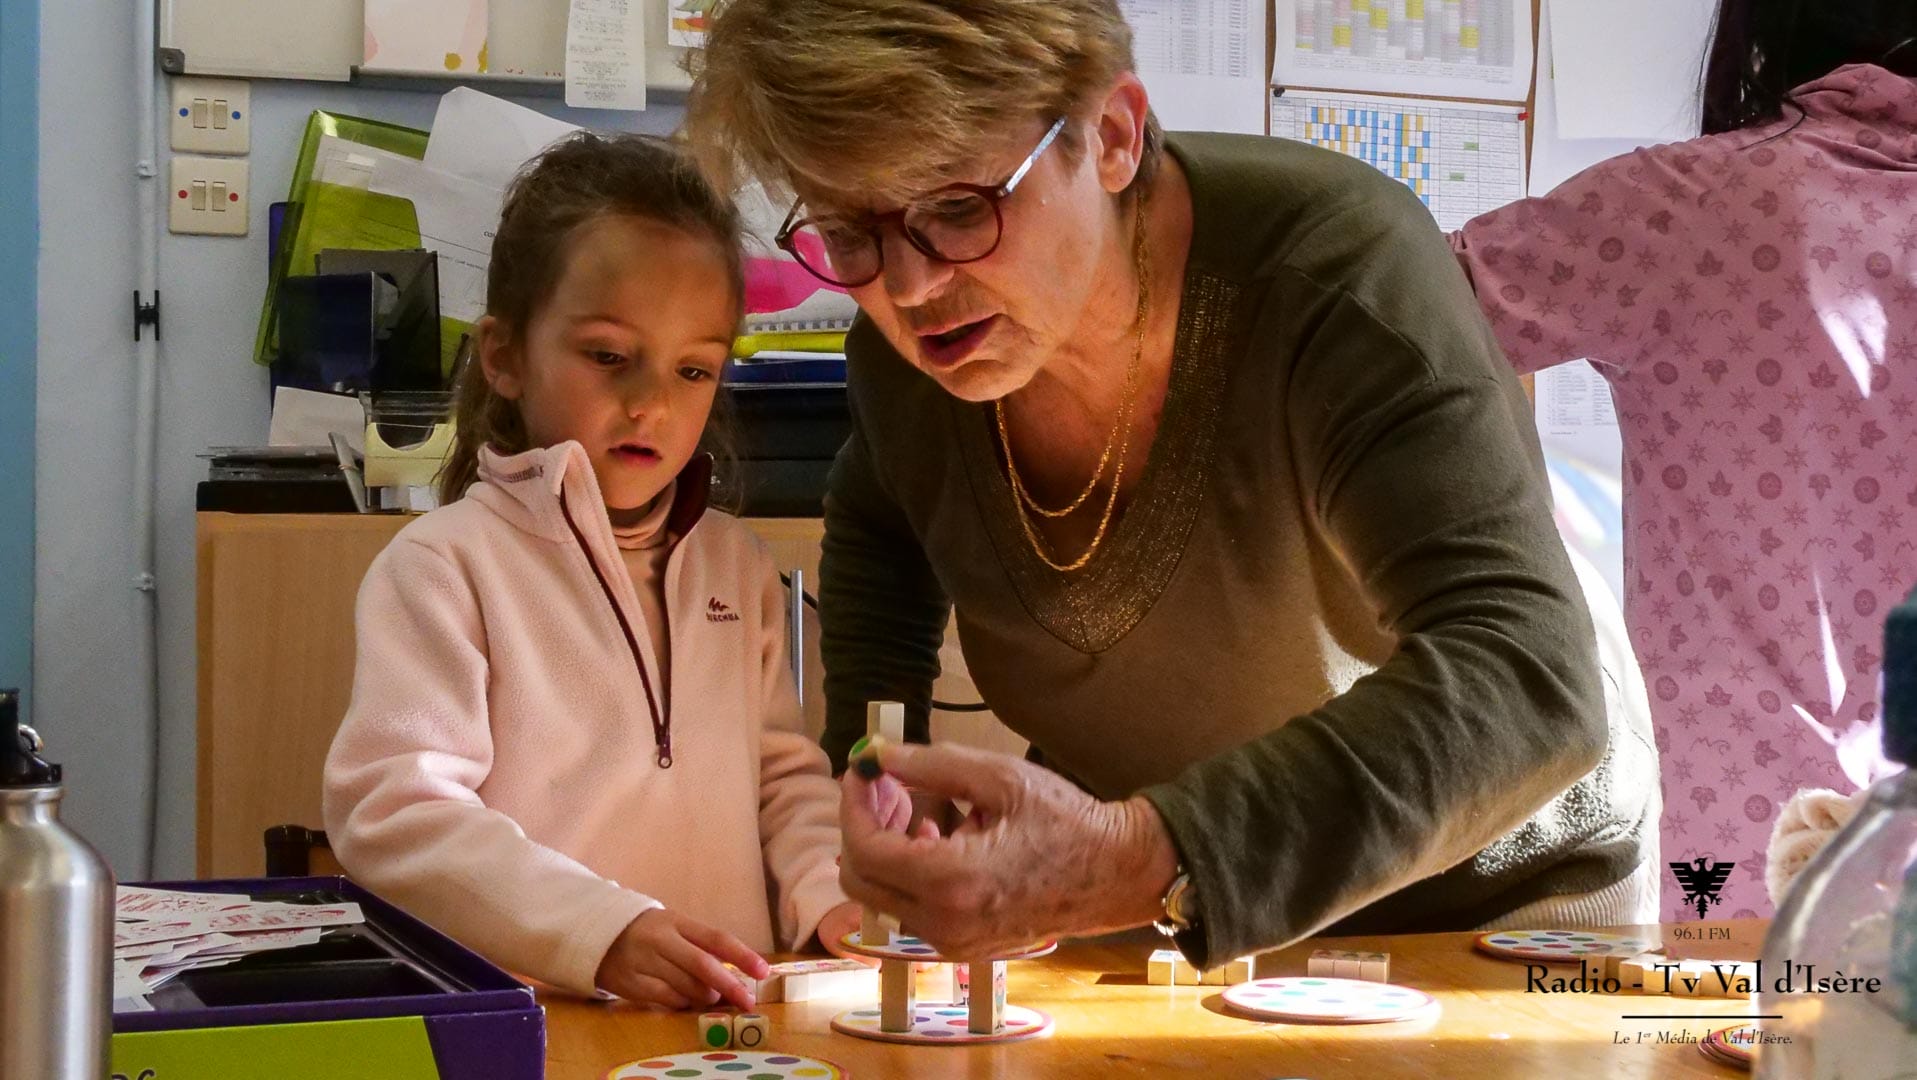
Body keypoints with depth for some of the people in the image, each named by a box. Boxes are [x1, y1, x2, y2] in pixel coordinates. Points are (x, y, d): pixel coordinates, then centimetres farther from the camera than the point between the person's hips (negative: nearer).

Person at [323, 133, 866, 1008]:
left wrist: (831, 895, 3)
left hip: (728, 1019, 6)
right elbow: (392, 811, -13)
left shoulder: (734, 564, 18)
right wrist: (600, 935, -23)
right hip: (529, 1023, -6)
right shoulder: (445, 564, -3)